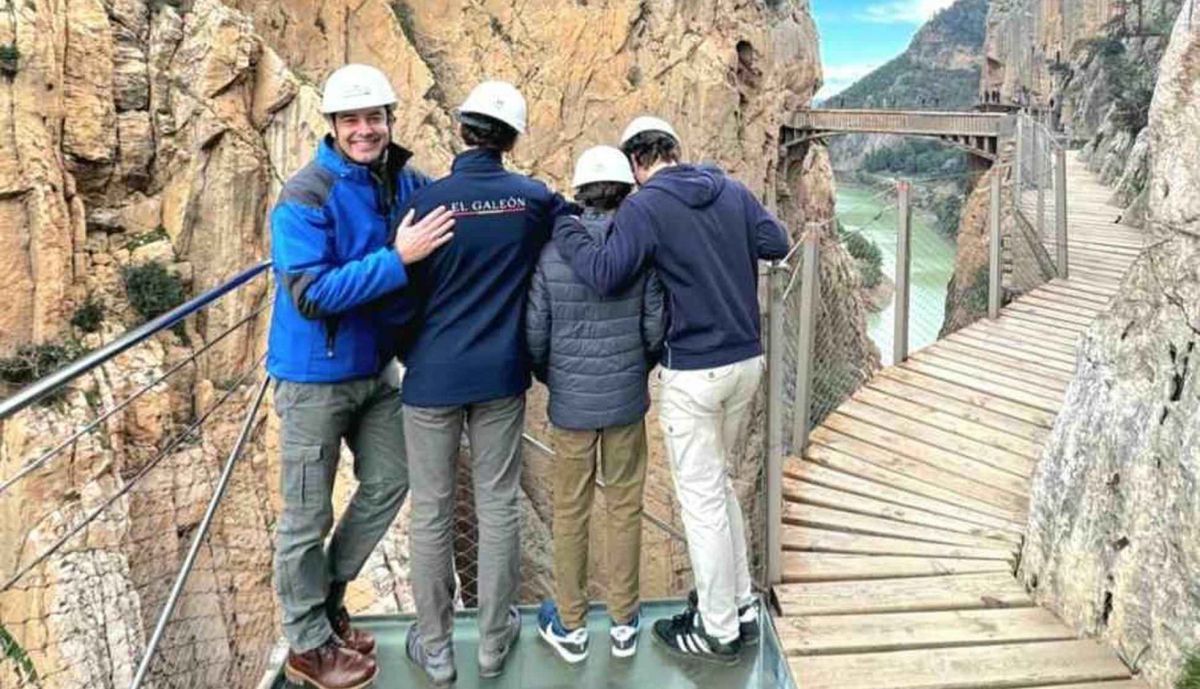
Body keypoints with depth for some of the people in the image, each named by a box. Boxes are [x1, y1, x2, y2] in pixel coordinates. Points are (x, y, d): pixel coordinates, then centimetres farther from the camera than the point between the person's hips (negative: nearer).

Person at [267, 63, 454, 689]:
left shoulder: (406, 183, 0)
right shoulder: (305, 197, -19)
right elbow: (311, 293, -27)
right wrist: (397, 258, -31)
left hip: (377, 367, 7)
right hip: (315, 375, -6)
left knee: (389, 483, 16)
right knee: (308, 517, 6)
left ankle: (327, 598, 37)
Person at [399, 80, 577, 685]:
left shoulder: (428, 200, -12)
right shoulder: (534, 198, -4)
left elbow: (405, 291, -5)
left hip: (434, 378, -2)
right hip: (502, 375, 2)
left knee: (432, 512, 11)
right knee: (499, 506, 13)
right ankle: (495, 639, 27)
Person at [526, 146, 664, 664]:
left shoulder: (551, 252, -8)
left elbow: (535, 334, -5)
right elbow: (655, 327, -6)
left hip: (570, 403, 0)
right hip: (627, 400, 0)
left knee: (570, 512, 13)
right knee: (624, 509, 14)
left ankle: (570, 626, 27)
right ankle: (623, 624, 26)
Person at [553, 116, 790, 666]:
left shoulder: (645, 207, -13)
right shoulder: (731, 189, 5)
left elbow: (606, 275, -21)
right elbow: (777, 243, 7)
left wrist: (563, 231, -8)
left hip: (694, 372, -7)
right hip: (748, 359, 7)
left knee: (701, 498, 6)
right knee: (718, 483, 22)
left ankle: (718, 630, 20)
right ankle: (740, 604, 32)